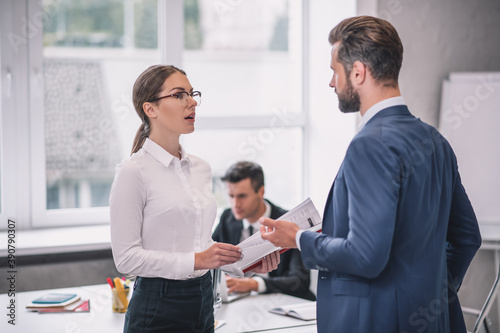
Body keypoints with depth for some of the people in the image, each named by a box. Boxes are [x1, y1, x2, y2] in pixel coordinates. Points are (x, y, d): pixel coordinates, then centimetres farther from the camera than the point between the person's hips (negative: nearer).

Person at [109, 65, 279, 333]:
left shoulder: (201, 168, 10)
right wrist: (196, 260, -22)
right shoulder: (133, 172, -12)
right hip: (158, 308, -7)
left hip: (203, 300, 7)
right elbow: (126, 258, -16)